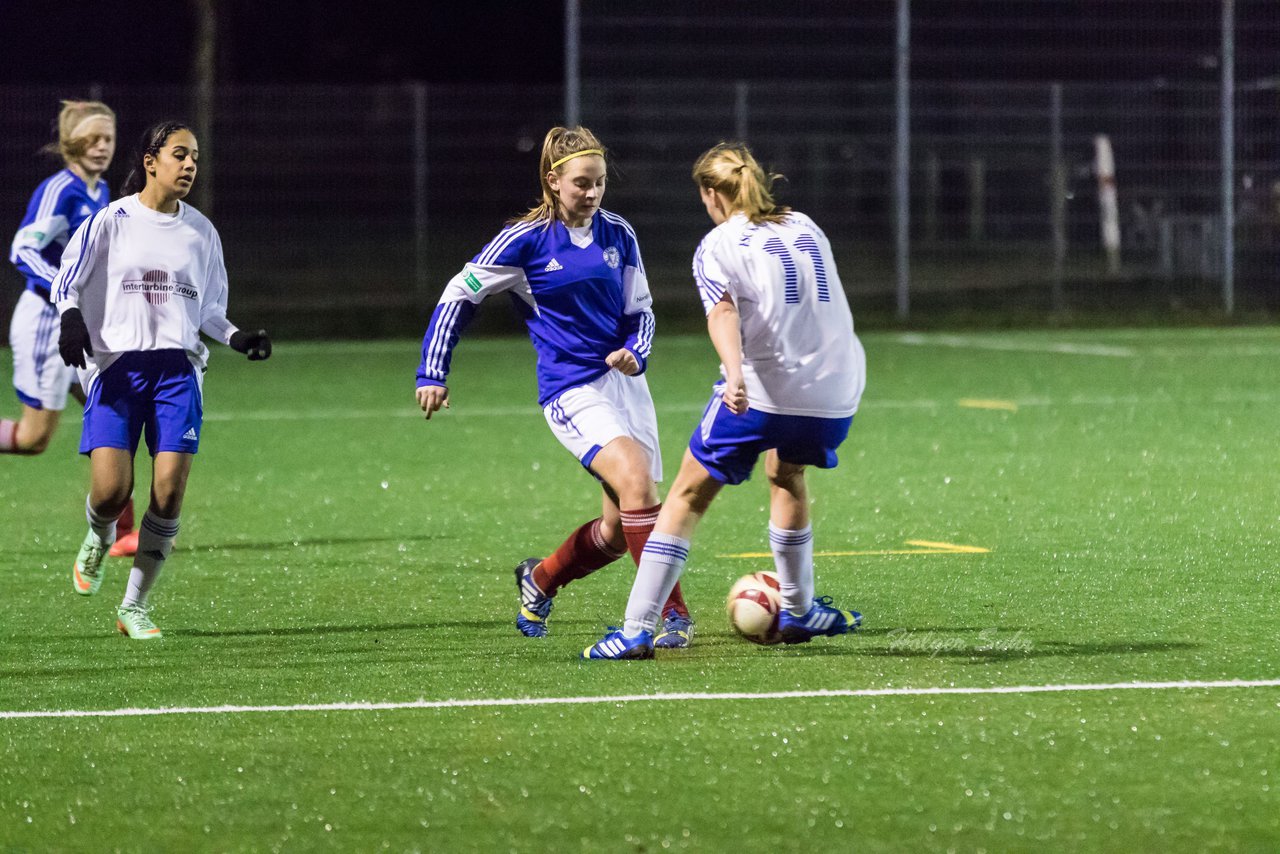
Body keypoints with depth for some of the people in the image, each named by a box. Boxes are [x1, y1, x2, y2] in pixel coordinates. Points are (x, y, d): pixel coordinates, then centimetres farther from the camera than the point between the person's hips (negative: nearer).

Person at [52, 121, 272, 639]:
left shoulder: (200, 231, 13)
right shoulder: (110, 221, 2)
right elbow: (67, 281, 3)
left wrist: (236, 339, 4)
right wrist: (72, 318, -18)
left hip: (178, 368, 3)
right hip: (115, 365, -3)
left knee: (169, 490, -10)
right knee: (111, 490, -15)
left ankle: (134, 606, 4)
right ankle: (98, 540, 23)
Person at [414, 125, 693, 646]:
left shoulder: (617, 234, 6)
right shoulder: (526, 240, -7)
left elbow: (640, 310, 14)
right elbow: (459, 296, -1)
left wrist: (635, 354, -8)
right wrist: (431, 374, -4)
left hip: (623, 382, 6)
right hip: (571, 392, -6)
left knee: (619, 529, 5)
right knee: (635, 479, -28)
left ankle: (540, 581, 34)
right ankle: (673, 614, -25)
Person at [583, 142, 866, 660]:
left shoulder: (717, 246, 0)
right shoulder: (806, 228, 17)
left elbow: (724, 313, -18)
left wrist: (735, 374, -34)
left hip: (761, 391, -5)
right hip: (835, 389, 5)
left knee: (688, 497, 5)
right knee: (786, 472, 34)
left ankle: (636, 630, -3)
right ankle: (798, 611, 41)